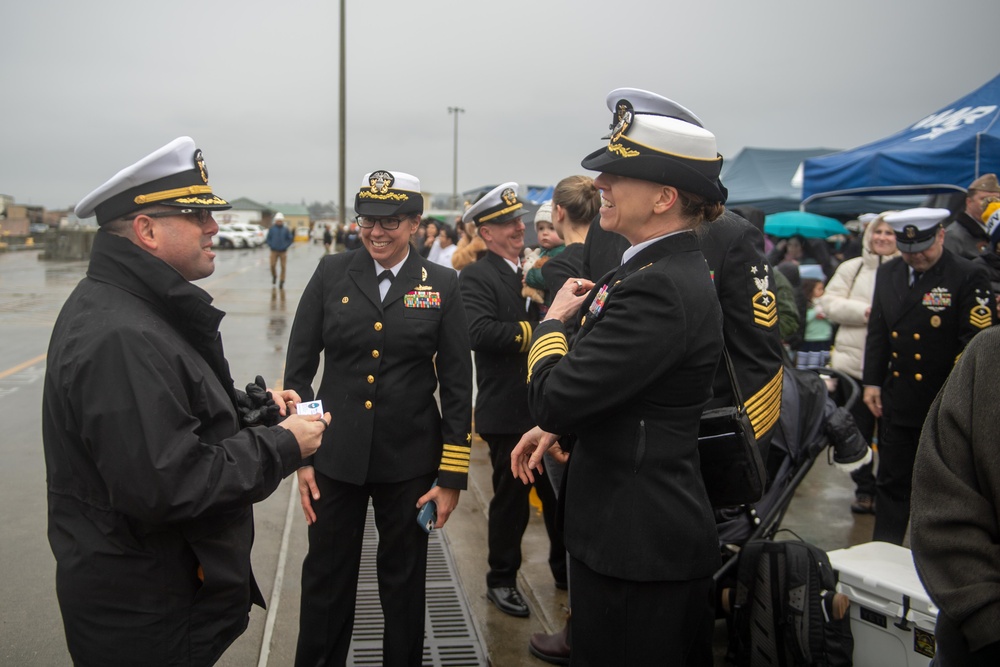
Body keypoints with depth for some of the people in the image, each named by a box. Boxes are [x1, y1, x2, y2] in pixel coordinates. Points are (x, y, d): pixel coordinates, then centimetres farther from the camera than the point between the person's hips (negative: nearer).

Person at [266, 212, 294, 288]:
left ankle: (282, 283, 6)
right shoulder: (272, 229, 2)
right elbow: (268, 238, 8)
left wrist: (286, 246, -4)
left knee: (283, 267, -1)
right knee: (272, 266, -7)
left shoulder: (286, 230, 1)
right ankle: (274, 276, 24)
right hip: (274, 251, 0)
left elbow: (291, 239, 6)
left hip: (283, 251, 0)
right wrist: (271, 245, -4)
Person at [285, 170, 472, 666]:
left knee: (404, 581, 16)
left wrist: (453, 475, -4)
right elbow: (299, 367, 1)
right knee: (326, 580, 14)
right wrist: (299, 454, -3)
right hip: (335, 455, 1)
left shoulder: (442, 285, -3)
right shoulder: (331, 273, -1)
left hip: (410, 460, 0)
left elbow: (457, 384, -2)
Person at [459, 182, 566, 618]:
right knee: (511, 497, 8)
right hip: (509, 411, -6)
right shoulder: (477, 277, -9)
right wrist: (536, 332, -21)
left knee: (559, 492, 17)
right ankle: (502, 580, 28)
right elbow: (480, 332, -24)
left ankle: (565, 570, 37)